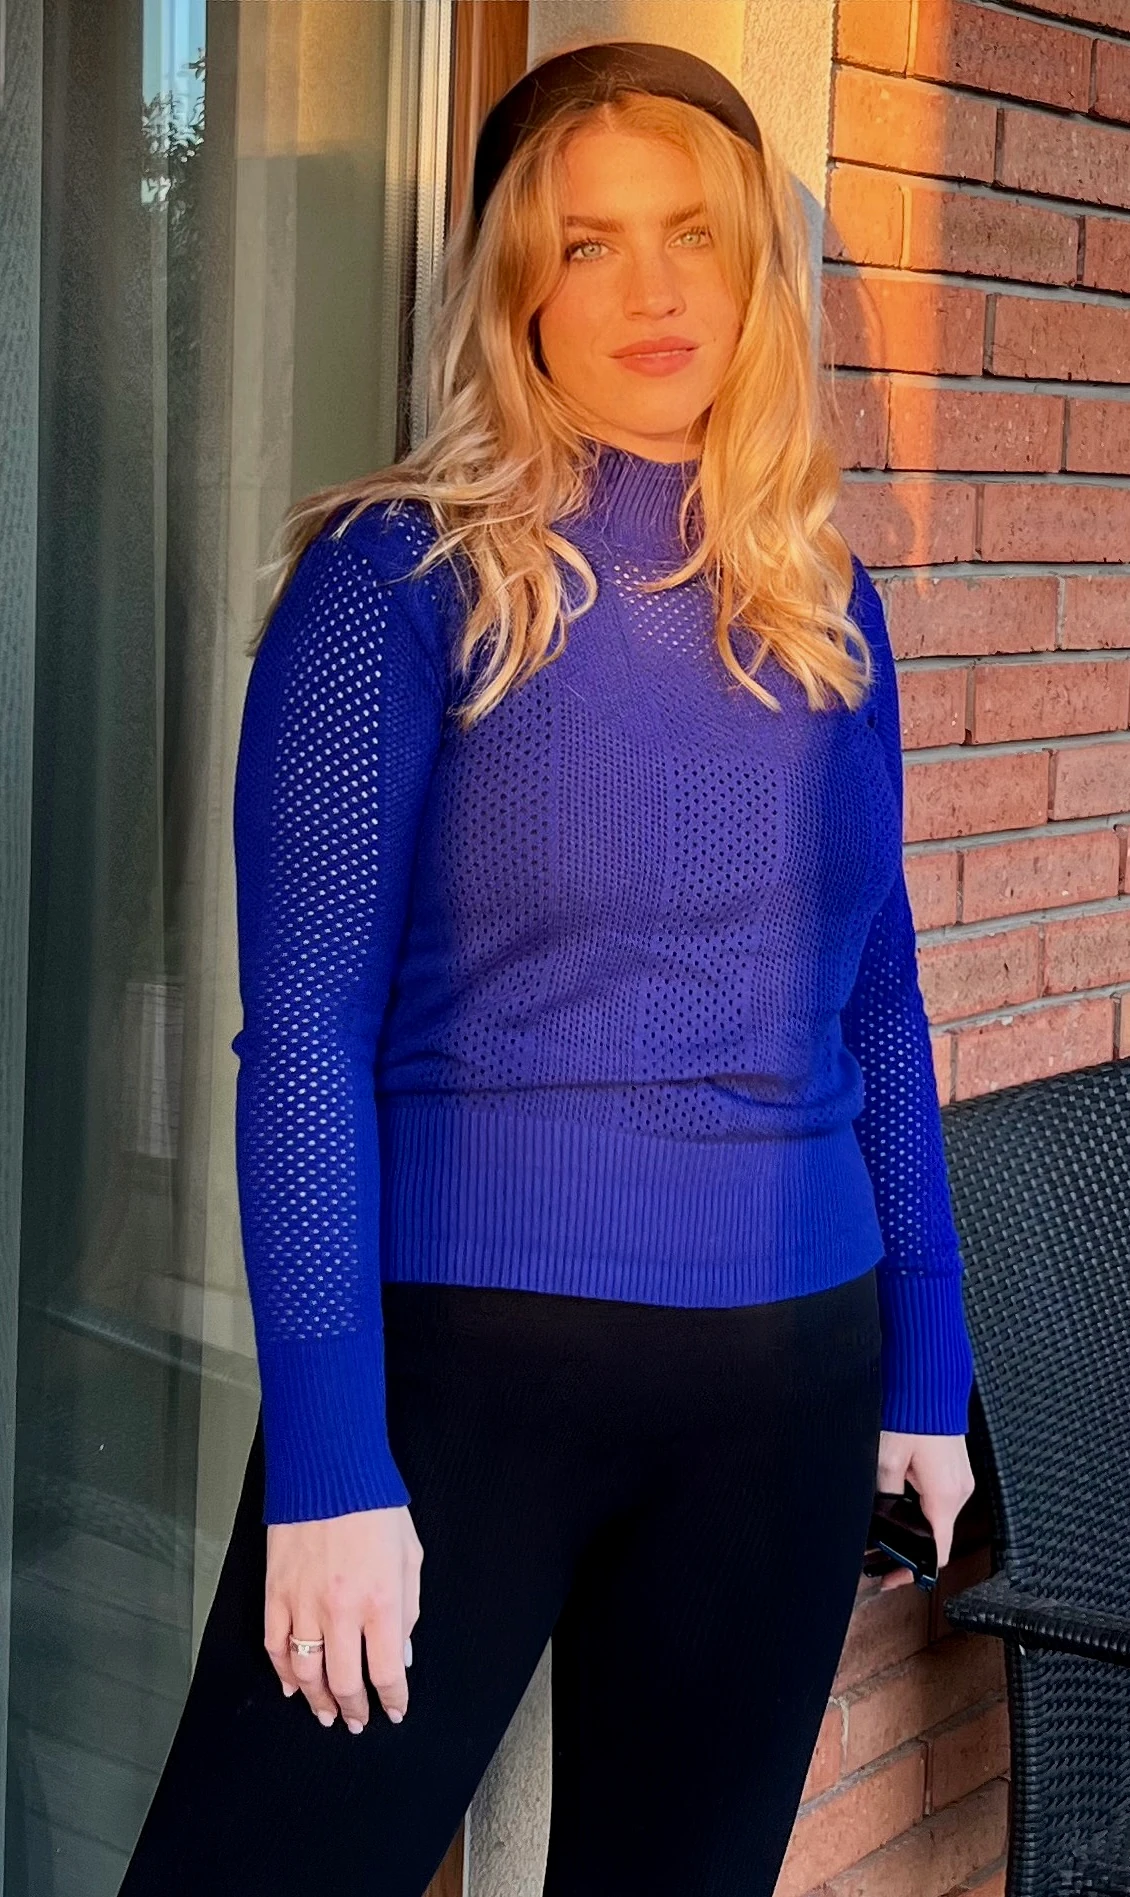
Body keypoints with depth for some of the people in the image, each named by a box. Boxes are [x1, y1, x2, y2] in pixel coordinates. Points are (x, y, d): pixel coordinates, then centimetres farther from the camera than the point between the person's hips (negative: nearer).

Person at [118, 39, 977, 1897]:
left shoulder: (823, 605, 7)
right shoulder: (402, 575, -7)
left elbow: (878, 1009, 13)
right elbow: (306, 1032, -11)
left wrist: (925, 1369, 11)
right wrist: (329, 1459, -15)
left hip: (792, 1374, 5)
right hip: (467, 1355, -4)